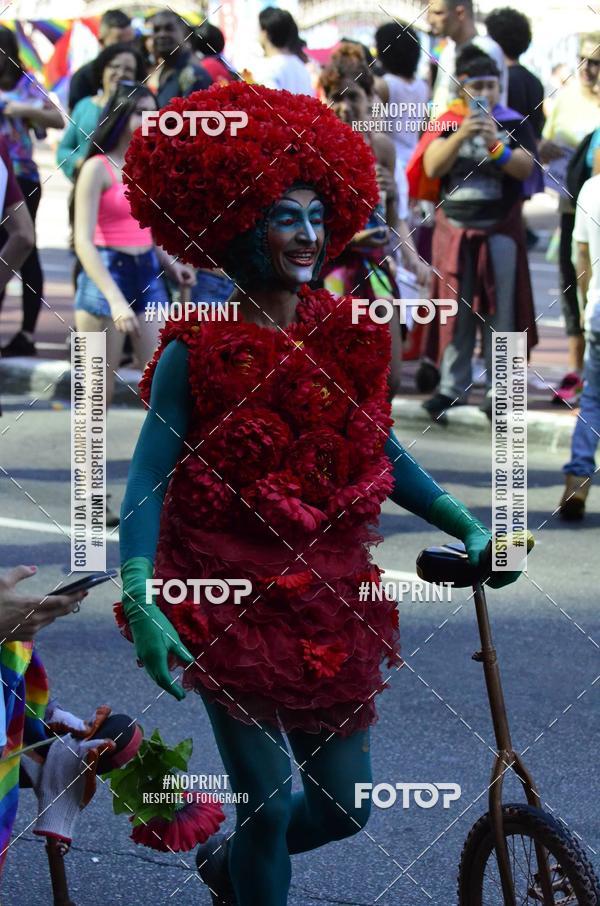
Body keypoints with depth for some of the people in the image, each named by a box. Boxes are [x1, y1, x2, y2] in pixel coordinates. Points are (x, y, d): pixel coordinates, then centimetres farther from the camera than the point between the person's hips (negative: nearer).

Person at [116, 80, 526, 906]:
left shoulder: (347, 339, 2)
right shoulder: (198, 351, -11)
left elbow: (384, 457, 14)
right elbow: (149, 478, -13)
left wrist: (470, 527, 3)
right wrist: (141, 603, -25)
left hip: (329, 603, 5)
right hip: (231, 603, -5)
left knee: (344, 807, 8)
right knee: (268, 803, -9)